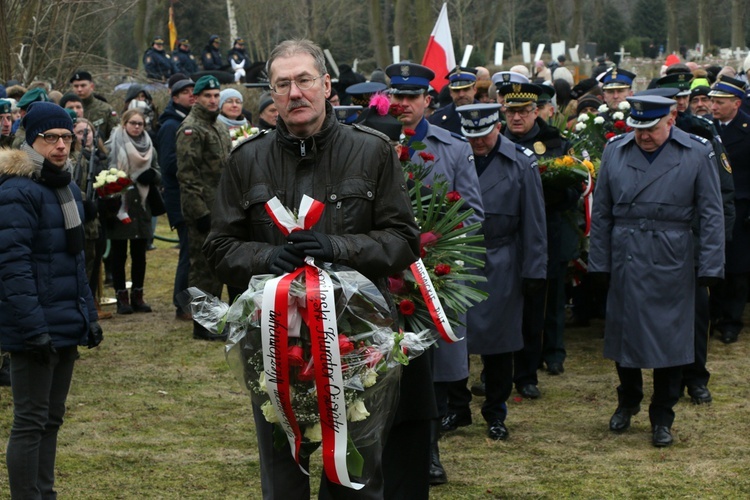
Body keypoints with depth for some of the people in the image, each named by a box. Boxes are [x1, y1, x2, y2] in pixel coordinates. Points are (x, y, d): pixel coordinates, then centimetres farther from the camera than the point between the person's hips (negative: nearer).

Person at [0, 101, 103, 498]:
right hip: (36, 328, -9)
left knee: (51, 419, 15)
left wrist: (89, 314, 16)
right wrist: (34, 328, -23)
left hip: (67, 326, 9)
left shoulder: (68, 188, 14)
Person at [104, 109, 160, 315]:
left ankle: (137, 296, 17)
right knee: (118, 253, 1)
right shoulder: (114, 145, -5)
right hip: (118, 205, -5)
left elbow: (157, 171, 20)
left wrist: (151, 175, -5)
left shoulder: (149, 147, 12)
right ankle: (122, 297, 7)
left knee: (140, 252, 9)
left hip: (141, 205, 5)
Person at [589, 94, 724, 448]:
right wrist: (598, 265, 4)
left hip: (672, 265, -2)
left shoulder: (697, 153, -4)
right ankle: (627, 402, 35)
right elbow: (601, 214, 6)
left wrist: (711, 268, -6)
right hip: (625, 262, 2)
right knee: (624, 334, 12)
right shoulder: (615, 151, 2)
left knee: (669, 340, 3)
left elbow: (711, 215, -2)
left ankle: (662, 418, 17)